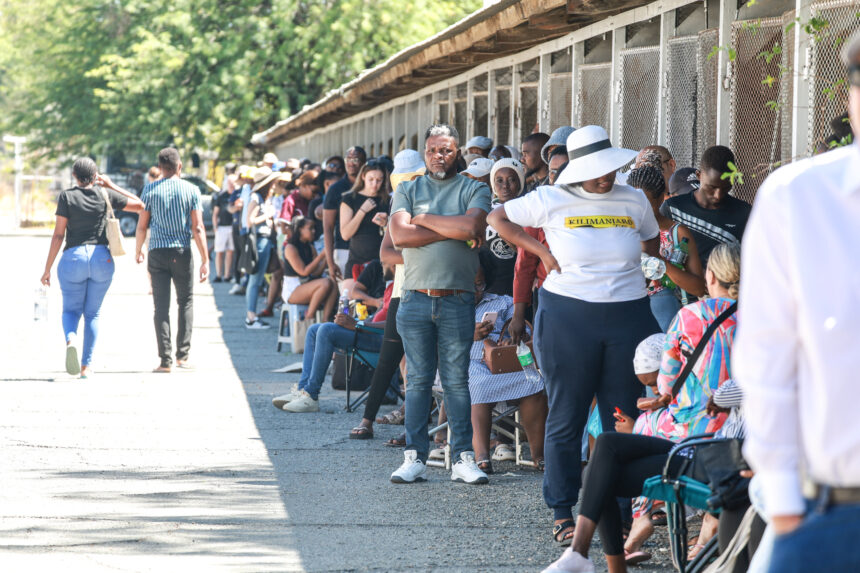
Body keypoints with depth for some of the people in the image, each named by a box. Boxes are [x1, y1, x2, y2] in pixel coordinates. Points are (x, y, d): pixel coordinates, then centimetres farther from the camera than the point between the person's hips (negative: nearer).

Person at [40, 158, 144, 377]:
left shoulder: (66, 197, -3)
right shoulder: (105, 195, 2)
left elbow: (58, 235, -5)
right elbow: (139, 205, 14)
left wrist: (48, 268, -1)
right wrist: (111, 185, 17)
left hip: (73, 257, -2)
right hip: (101, 258, 2)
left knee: (71, 310, 11)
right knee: (93, 313, 12)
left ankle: (70, 340, -22)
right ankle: (86, 365, 7)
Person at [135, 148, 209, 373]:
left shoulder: (150, 190, 2)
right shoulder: (191, 190, 0)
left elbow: (142, 225, 3)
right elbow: (198, 228, -4)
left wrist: (138, 251, 19)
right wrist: (205, 259, -3)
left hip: (157, 253, 0)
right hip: (182, 252, 0)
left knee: (161, 306, 1)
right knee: (186, 302, 14)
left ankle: (165, 359, -4)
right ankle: (182, 355, 8)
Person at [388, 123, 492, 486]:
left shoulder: (474, 190, 7)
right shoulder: (408, 191, 12)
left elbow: (473, 227, -13)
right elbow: (400, 235, -5)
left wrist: (425, 219, -5)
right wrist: (453, 230, -7)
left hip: (458, 301, -1)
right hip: (416, 299, 1)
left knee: (457, 380, 1)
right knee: (418, 380, 2)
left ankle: (463, 458, 3)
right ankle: (415, 457, 5)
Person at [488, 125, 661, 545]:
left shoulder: (634, 201, 9)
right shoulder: (551, 201, 0)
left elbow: (652, 247, 25)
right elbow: (497, 218, 8)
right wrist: (542, 252, 0)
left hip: (627, 318, 3)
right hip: (567, 317, -2)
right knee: (566, 419, 2)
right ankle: (562, 512, 10)